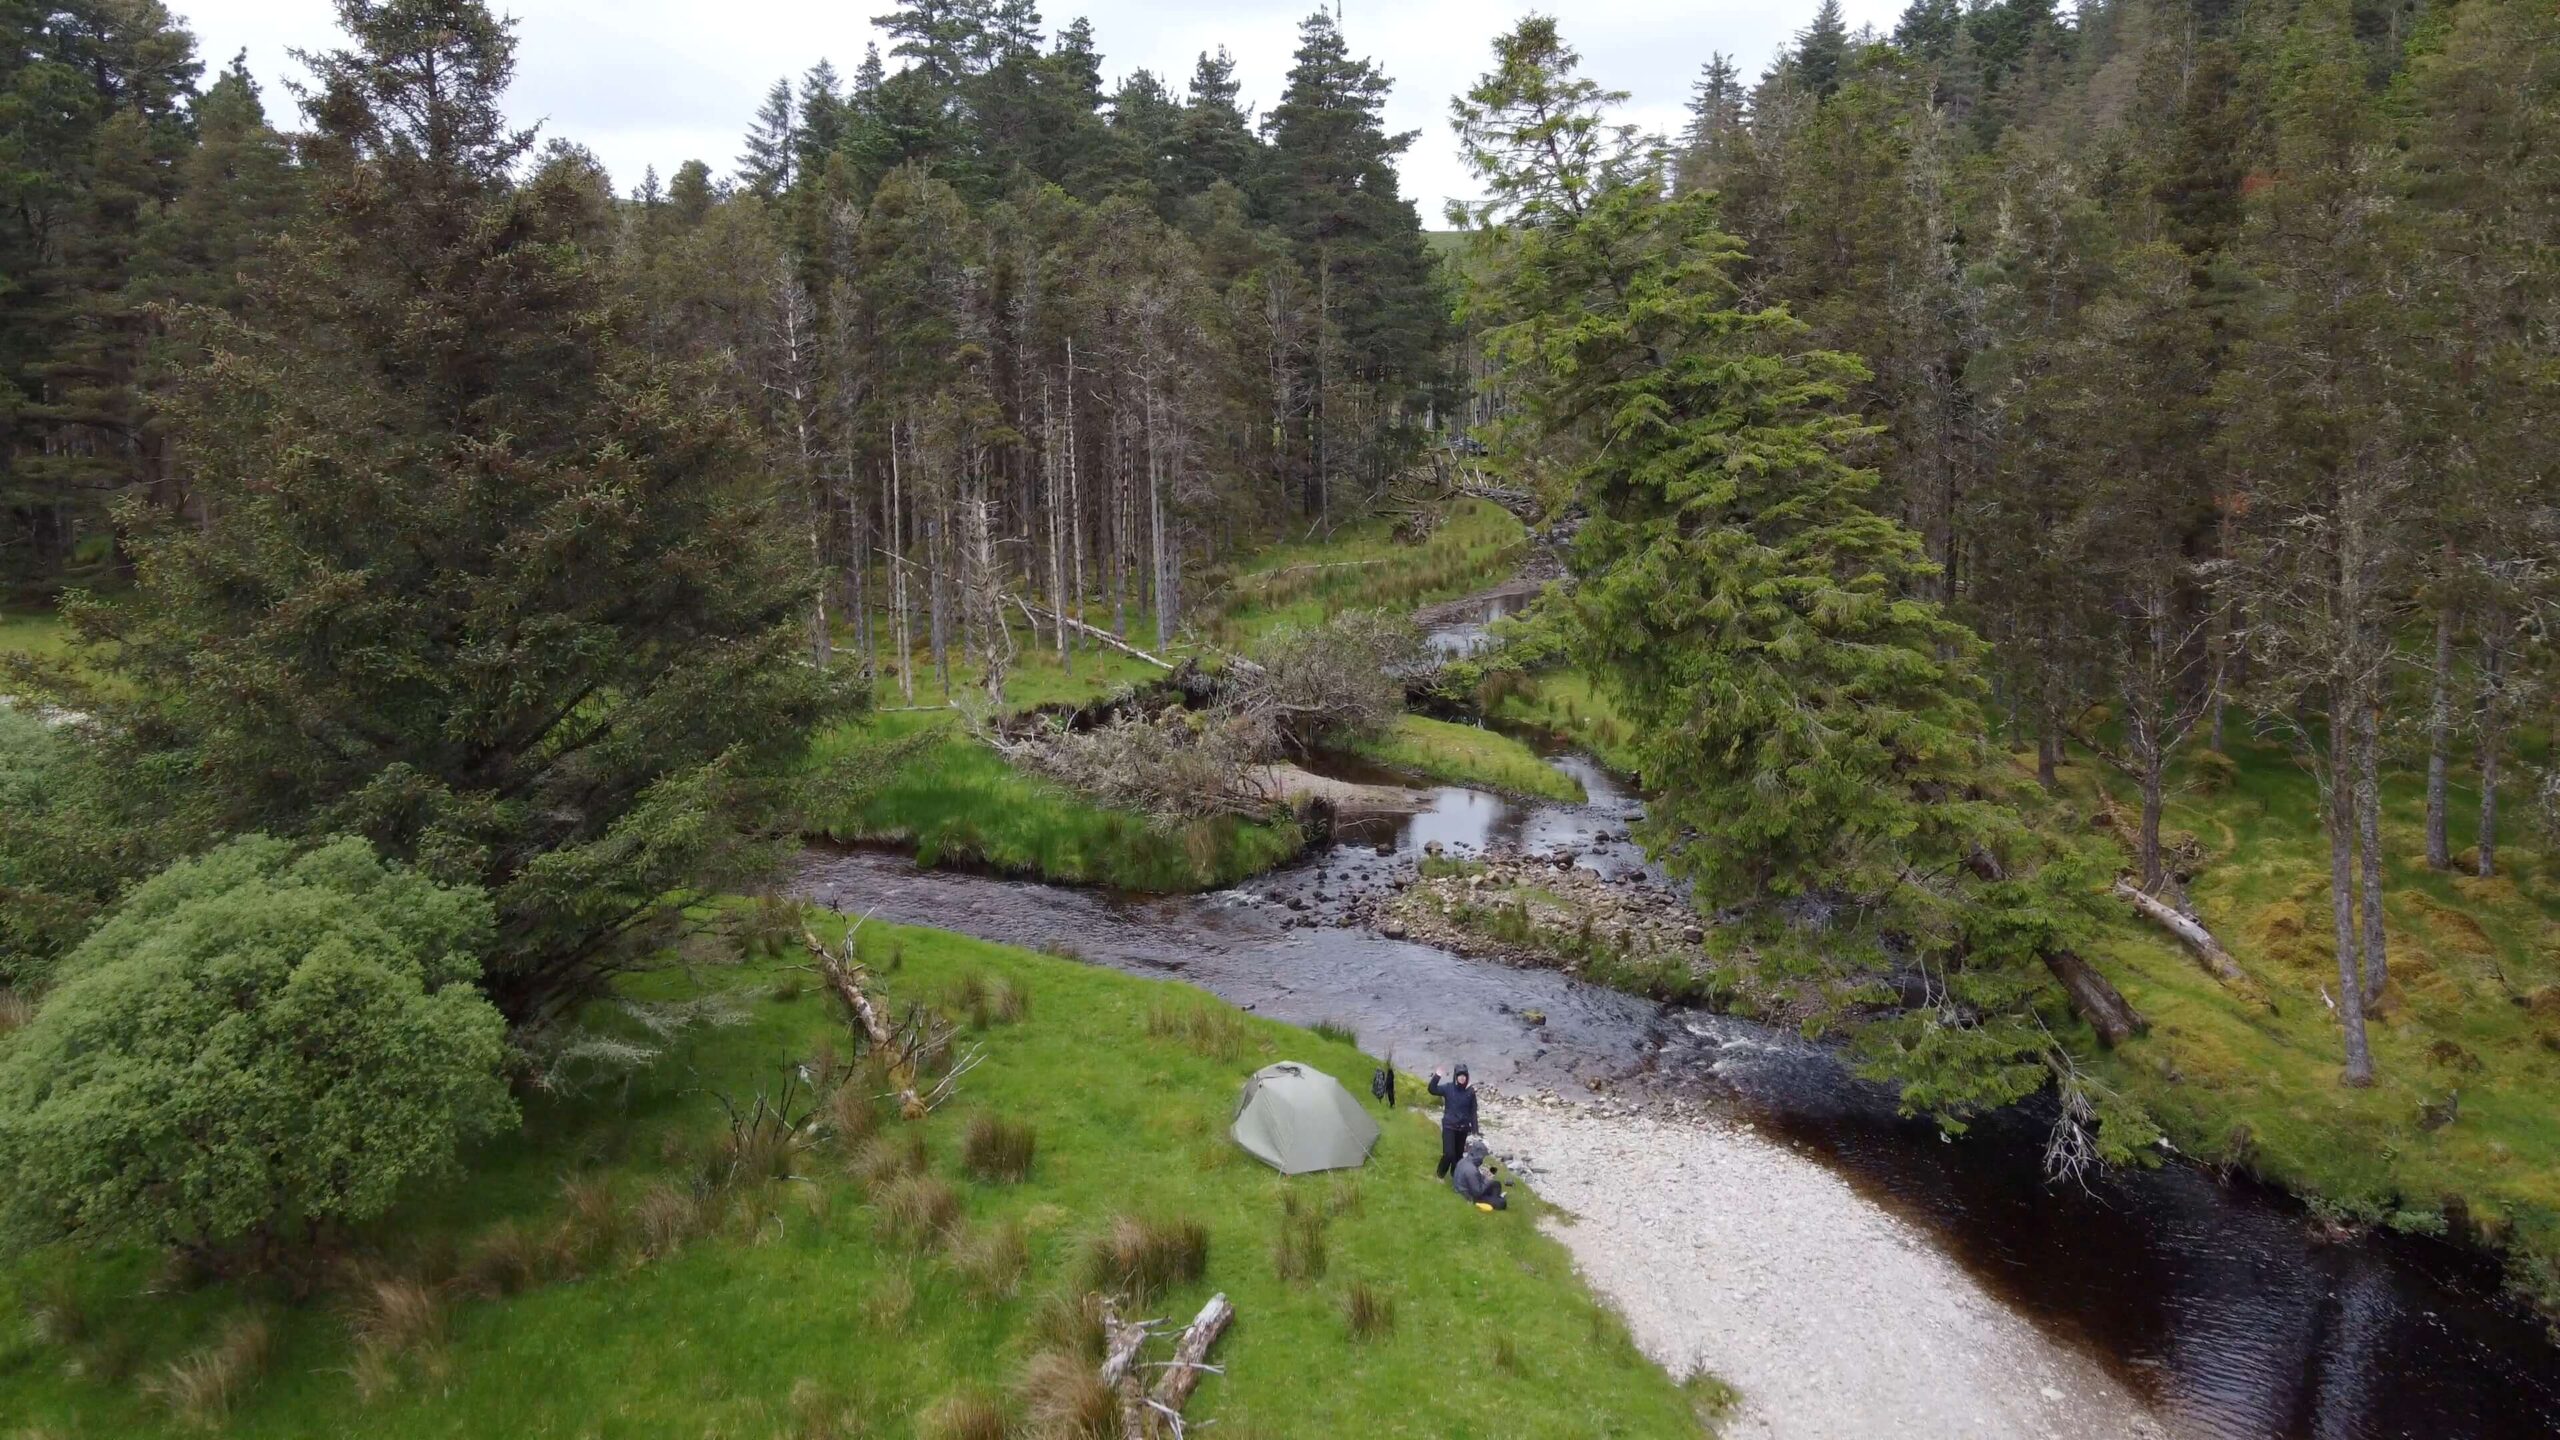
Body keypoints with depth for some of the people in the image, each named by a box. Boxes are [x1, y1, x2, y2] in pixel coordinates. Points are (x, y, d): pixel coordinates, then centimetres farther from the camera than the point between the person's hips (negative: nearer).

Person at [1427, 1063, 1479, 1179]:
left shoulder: (1470, 1091, -3)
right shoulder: (1448, 1087, -6)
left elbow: (1473, 1111, 1)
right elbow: (1432, 1090, -11)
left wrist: (1474, 1129, 1)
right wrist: (1436, 1077, -25)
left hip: (1463, 1128, 2)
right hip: (1449, 1126, -2)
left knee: (1459, 1154, 11)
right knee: (1449, 1153, -11)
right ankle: (1440, 1174, 12)